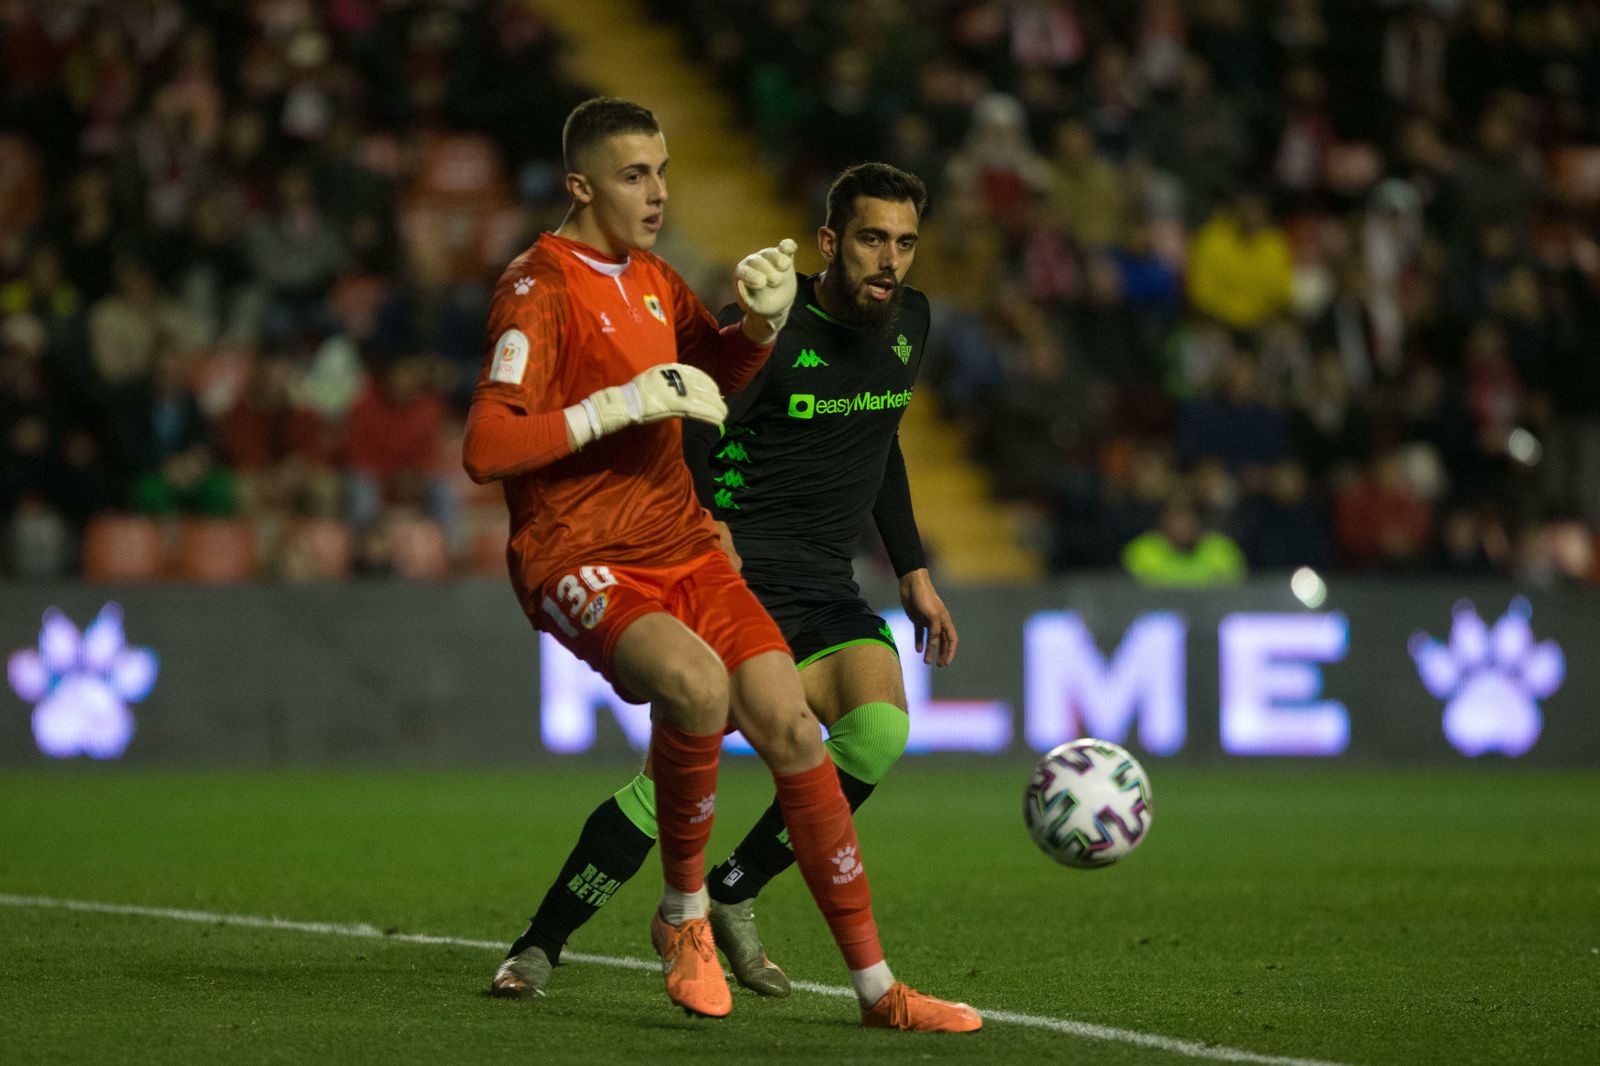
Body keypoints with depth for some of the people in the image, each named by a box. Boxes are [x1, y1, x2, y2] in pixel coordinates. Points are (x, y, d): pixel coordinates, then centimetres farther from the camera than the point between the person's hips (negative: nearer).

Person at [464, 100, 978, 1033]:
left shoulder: (651, 279, 13)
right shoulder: (541, 289, -11)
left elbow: (718, 373, 32)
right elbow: (486, 449, -21)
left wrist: (764, 320, 10)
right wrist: (622, 404, -24)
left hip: (681, 547, 7)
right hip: (579, 561, -7)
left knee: (790, 727, -8)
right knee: (698, 684, -35)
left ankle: (877, 987, -2)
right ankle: (684, 915, -11)